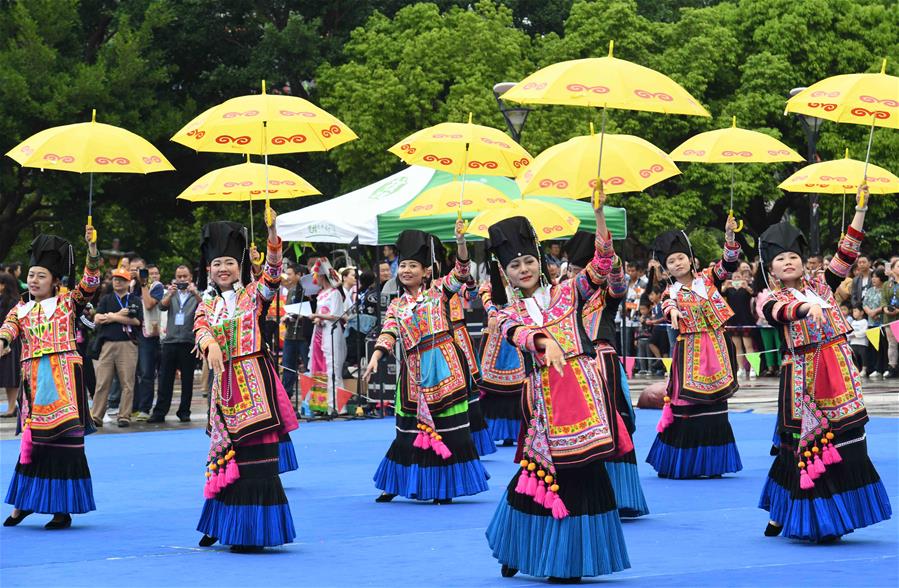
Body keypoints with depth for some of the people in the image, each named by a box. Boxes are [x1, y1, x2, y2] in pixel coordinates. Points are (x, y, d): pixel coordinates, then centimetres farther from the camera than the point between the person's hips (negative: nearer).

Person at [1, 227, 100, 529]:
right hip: (33, 378, 3)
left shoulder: (67, 303, 8)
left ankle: (63, 507, -1)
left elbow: (90, 282, -3)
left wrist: (92, 248, -15)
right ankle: (24, 501, 20)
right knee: (32, 439, 7)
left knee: (65, 438, -5)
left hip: (64, 376, -3)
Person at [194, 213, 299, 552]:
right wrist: (211, 344, -29)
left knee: (254, 453, -7)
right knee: (224, 451, 11)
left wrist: (273, 235, -31)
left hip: (253, 383, -4)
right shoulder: (207, 303, 13)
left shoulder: (254, 294, 3)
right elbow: (200, 327, -6)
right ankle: (221, 526, 23)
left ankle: (252, 530, -2)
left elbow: (273, 273, -15)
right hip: (224, 383, 4)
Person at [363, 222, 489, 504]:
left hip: (445, 369, -2)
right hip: (415, 373, 2)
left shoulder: (438, 290, 5)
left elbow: (461, 271, -6)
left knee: (447, 426, -2)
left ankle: (445, 487, 6)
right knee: (410, 429, 7)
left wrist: (461, 241, -21)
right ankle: (396, 484, 19)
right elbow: (387, 334, 0)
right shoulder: (396, 306, 11)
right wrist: (374, 359, -17)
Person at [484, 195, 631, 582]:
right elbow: (519, 334, -14)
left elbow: (602, 266, -7)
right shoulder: (509, 314, 10)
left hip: (583, 389, 0)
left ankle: (569, 561, 5)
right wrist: (546, 343, -36)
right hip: (544, 397, 0)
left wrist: (599, 215, -21)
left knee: (583, 470, -4)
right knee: (542, 469, 1)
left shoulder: (567, 293, 10)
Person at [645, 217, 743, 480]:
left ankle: (712, 463, 12)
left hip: (715, 348, 1)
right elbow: (668, 305, -17)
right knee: (687, 404, -3)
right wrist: (672, 311, -42)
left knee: (715, 404, 5)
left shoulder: (707, 278, 6)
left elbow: (728, 264, -5)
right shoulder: (671, 291, 3)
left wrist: (729, 236, -21)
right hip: (689, 351, -1)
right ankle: (684, 464, 4)